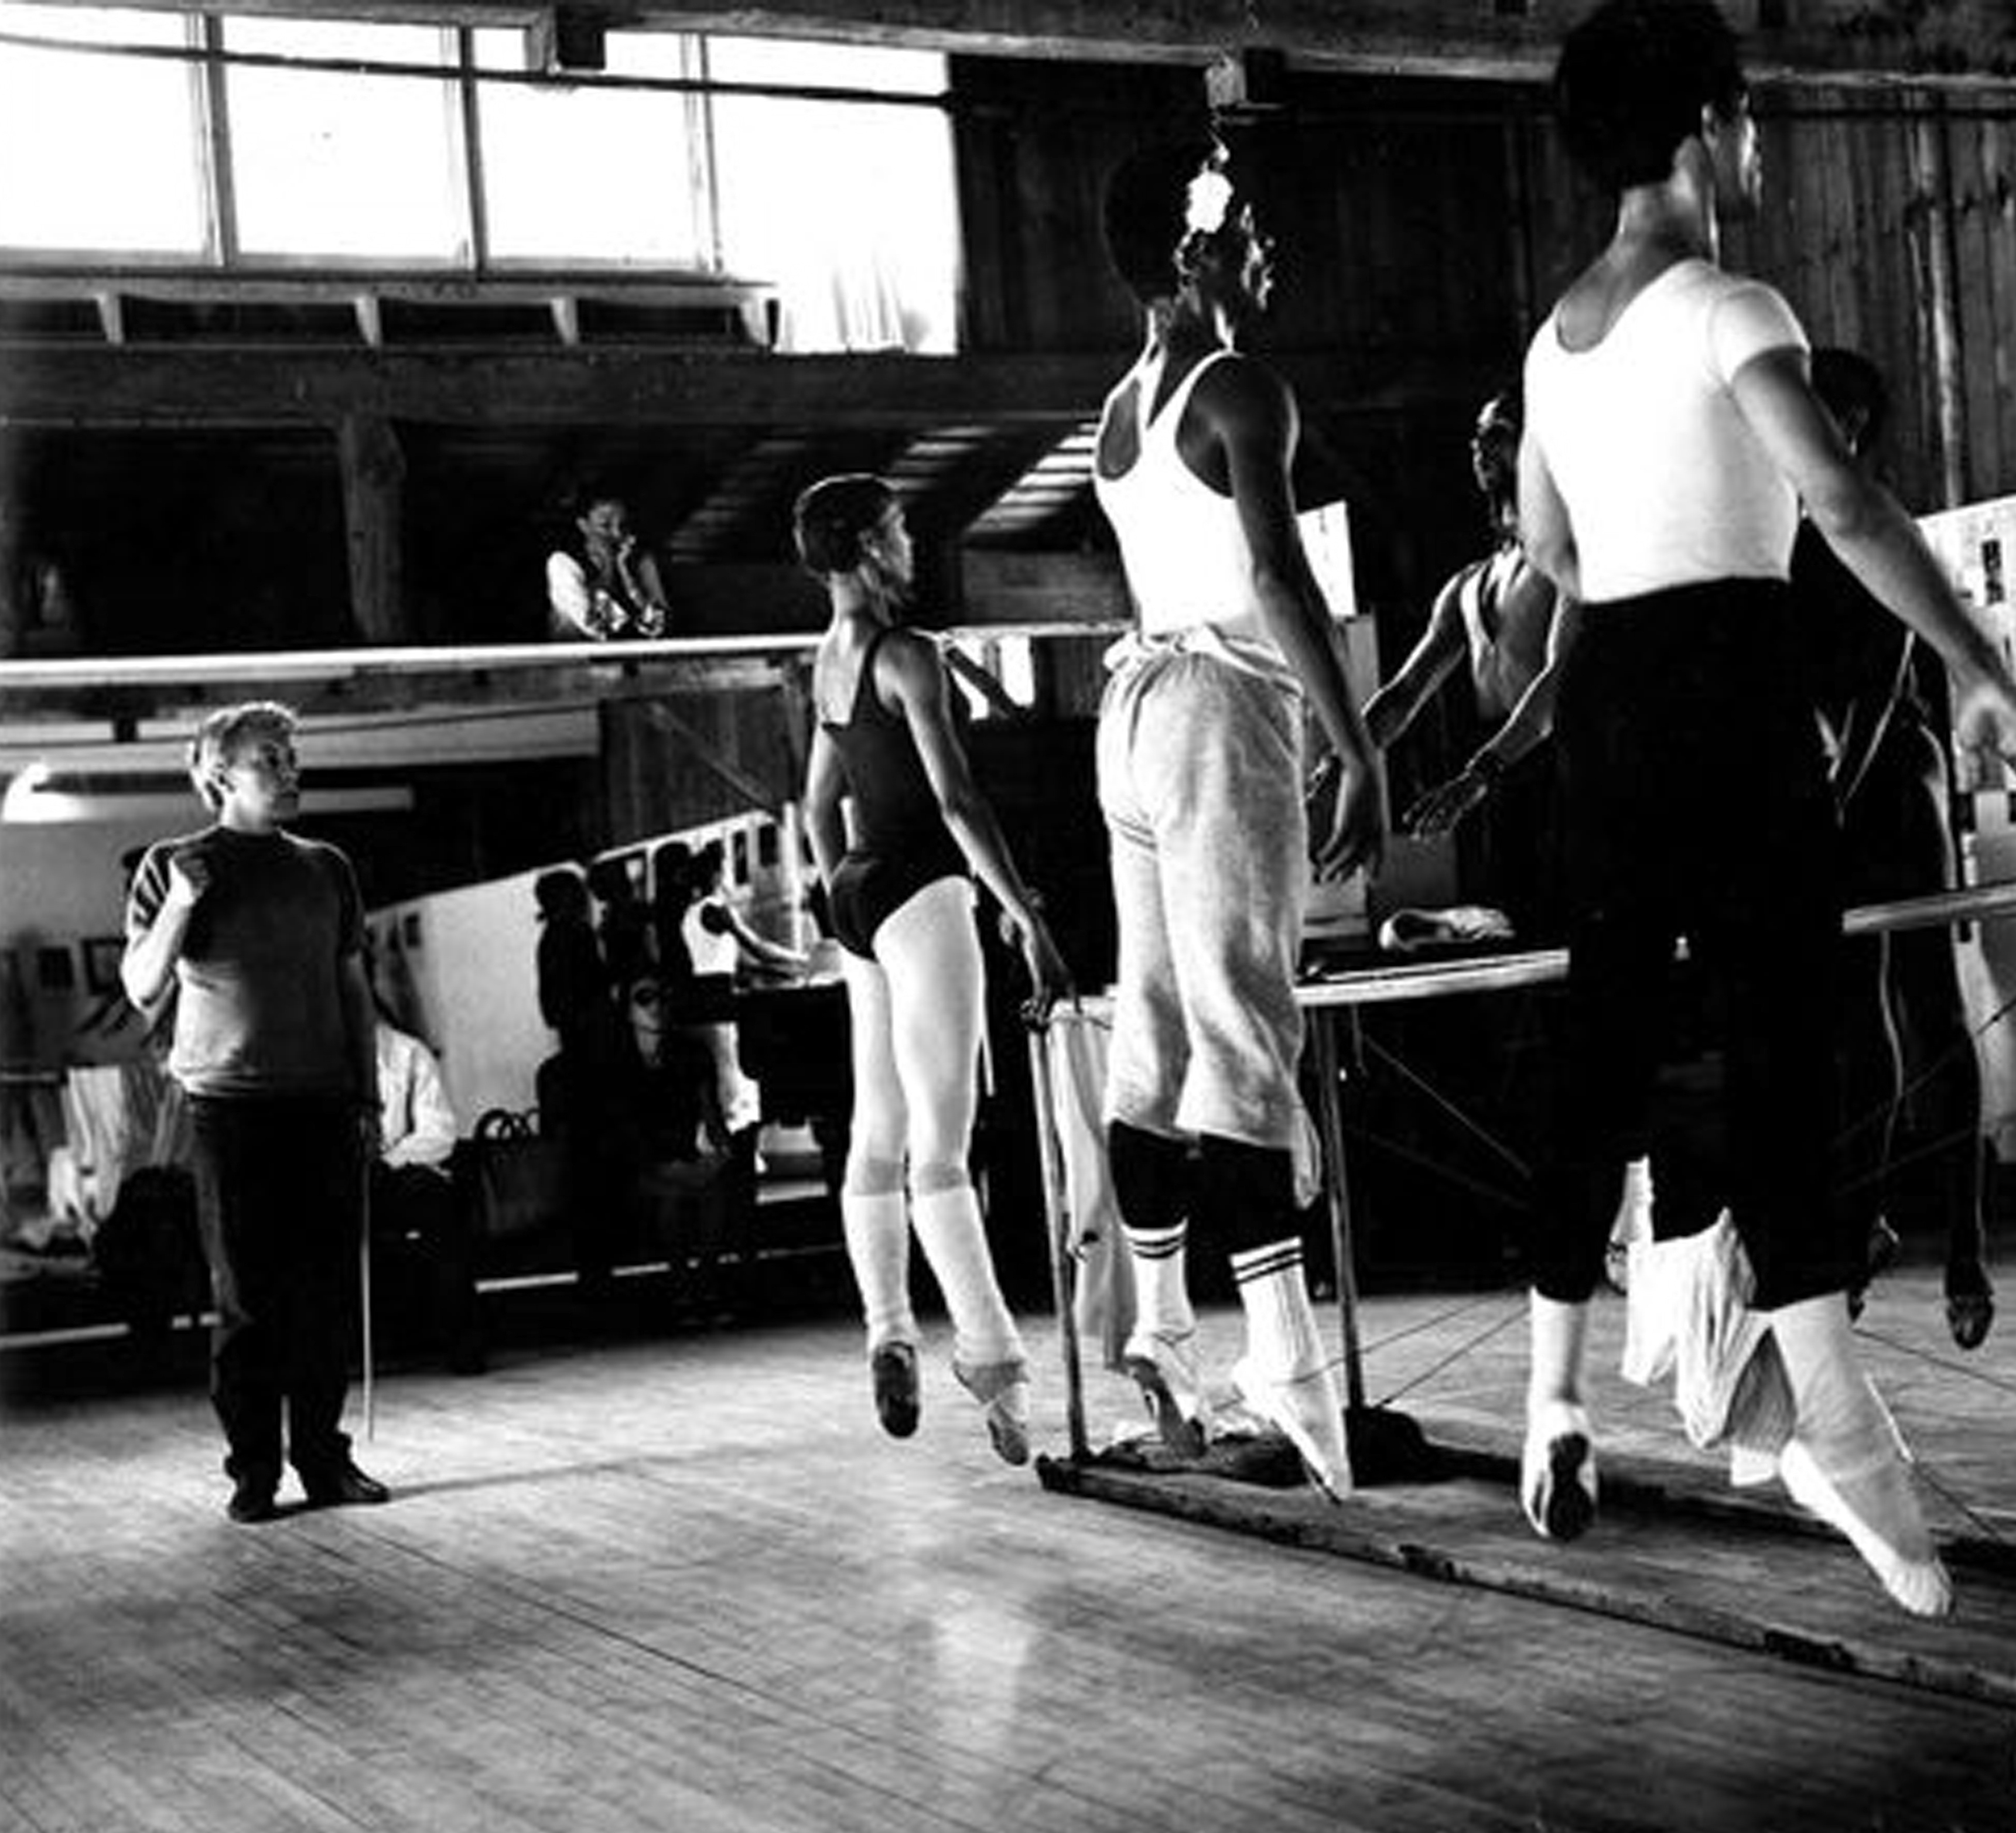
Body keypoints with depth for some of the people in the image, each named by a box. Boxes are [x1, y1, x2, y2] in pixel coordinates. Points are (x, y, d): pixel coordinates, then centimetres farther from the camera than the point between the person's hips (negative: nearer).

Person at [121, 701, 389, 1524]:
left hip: (324, 1103, 3)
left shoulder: (325, 868, 12)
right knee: (246, 1297, -1)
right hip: (230, 1106, -3)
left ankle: (323, 1457, 12)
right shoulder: (173, 866, 2)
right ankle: (253, 1470, 6)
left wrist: (367, 1094, 11)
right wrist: (181, 903, -19)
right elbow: (142, 990, -5)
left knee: (326, 1290, 3)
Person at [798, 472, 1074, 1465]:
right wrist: (1030, 923, -20)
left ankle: (889, 1336, 14)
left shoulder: (828, 661, 14)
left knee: (877, 1140, 11)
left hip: (860, 896, 9)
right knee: (940, 1148, -14)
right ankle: (990, 1357, -16)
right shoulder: (906, 656, -13)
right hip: (922, 892, -9)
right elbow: (957, 801, -19)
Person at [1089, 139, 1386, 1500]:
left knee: (1156, 1030, 9)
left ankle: (1165, 1332, 14)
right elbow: (1281, 579, -20)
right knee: (1245, 1028, -13)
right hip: (1226, 711, -9)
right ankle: (1287, 1359, -16)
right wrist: (1360, 755, -22)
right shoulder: (1244, 391, -9)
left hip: (1137, 704, 9)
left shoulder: (1120, 411, 17)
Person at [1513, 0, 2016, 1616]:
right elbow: (1848, 504, -20)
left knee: (1608, 1042, 11)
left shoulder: (1558, 336, 15)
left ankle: (1557, 1396, 16)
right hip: (1731, 683, -7)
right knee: (1781, 1033, -10)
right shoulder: (1728, 311, -8)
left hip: (1603, 693, 7)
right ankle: (1835, 1416, -18)